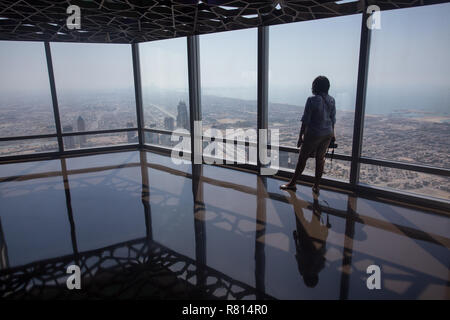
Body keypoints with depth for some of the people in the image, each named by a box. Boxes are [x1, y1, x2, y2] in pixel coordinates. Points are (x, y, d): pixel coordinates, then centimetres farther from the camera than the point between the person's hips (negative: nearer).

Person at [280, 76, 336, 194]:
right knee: (320, 159, 15)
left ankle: (292, 183, 20)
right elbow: (333, 119, 9)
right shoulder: (331, 100, 1)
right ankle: (316, 186, 23)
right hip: (327, 134, 6)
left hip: (313, 134, -5)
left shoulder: (312, 100, -16)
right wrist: (332, 133, 22)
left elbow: (305, 120, -15)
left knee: (302, 158, 7)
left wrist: (300, 136, -8)